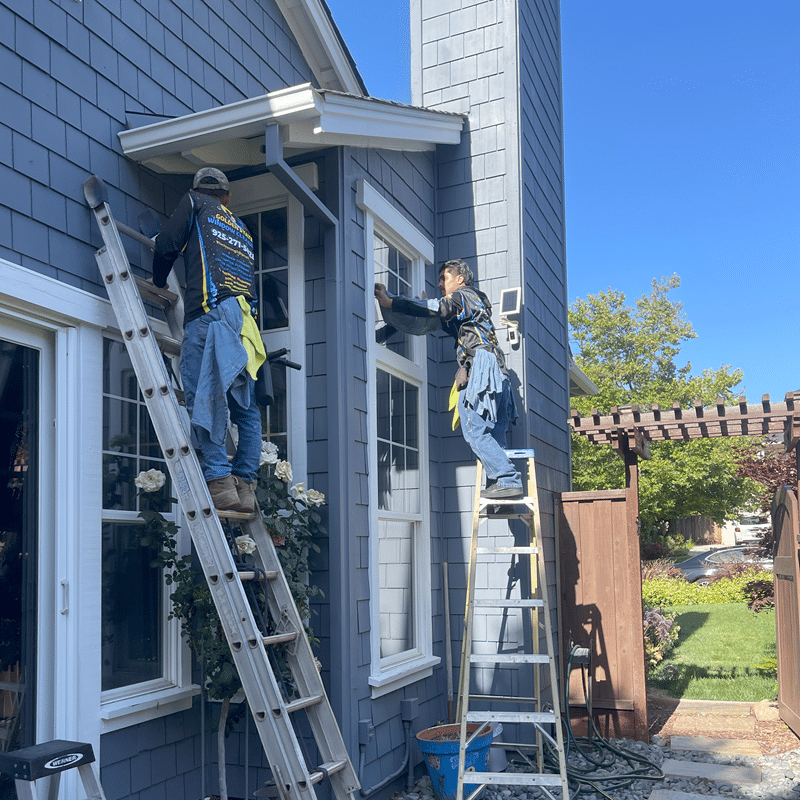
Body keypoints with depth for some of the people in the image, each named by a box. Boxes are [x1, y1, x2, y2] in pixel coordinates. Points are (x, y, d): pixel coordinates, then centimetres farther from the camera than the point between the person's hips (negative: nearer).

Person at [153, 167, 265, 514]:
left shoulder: (194, 202, 18)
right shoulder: (243, 230, 32)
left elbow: (167, 245, 7)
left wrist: (159, 282, 24)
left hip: (210, 312, -6)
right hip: (244, 320, 6)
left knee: (203, 398, -11)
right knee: (246, 409, 7)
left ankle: (220, 481, -19)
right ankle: (245, 485, 1)